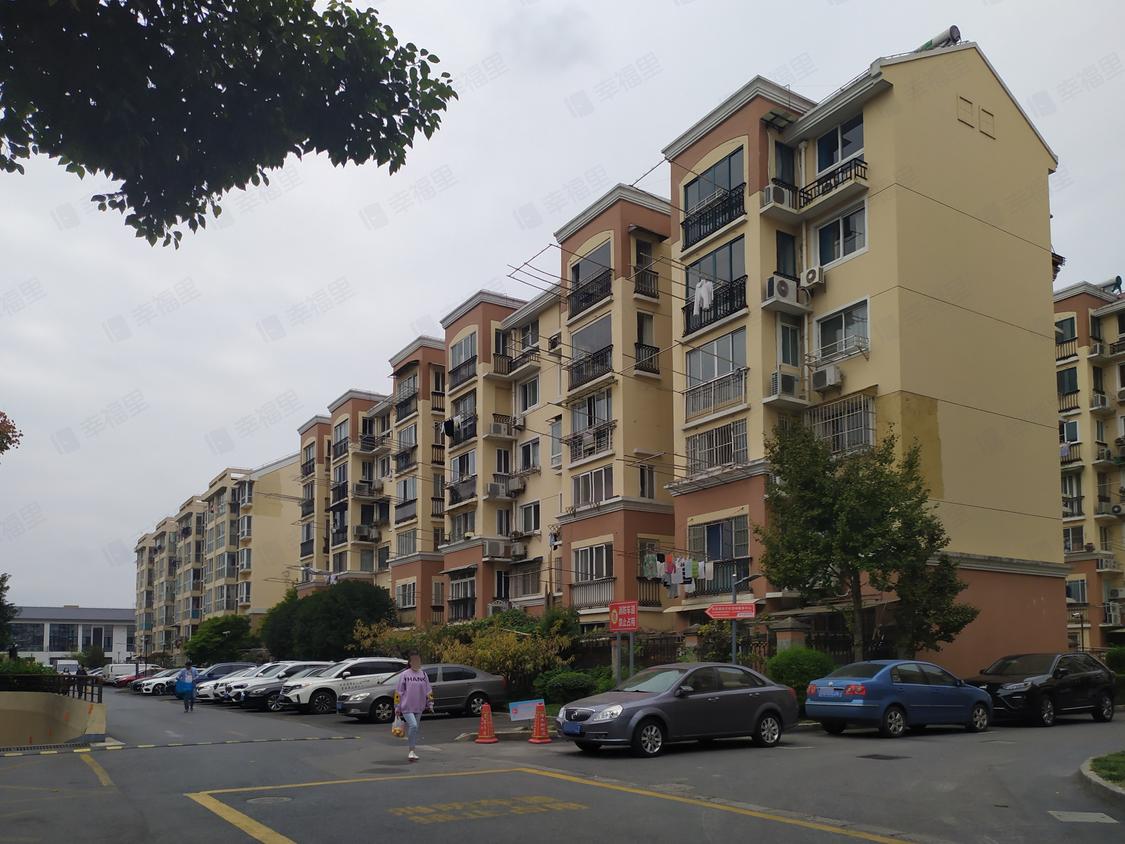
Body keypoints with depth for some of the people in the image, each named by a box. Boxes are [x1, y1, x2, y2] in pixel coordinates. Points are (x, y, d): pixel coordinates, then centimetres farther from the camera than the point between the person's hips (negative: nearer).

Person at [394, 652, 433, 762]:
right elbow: (398, 692, -1)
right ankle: (412, 751, -12)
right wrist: (397, 707, -1)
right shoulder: (404, 675, -3)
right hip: (407, 707, -4)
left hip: (419, 708, 4)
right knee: (413, 725, -20)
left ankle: (412, 752, 21)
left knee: (415, 729, 10)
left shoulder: (424, 675, 8)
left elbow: (429, 691, 14)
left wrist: (430, 705, 11)